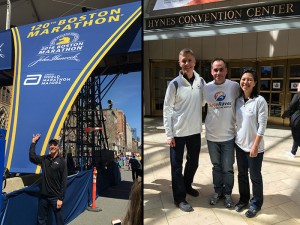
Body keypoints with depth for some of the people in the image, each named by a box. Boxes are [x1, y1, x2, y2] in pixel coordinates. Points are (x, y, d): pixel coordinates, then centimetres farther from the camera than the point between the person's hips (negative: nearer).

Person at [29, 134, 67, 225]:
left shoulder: (61, 161, -9)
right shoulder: (44, 159, 5)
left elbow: (64, 181, -11)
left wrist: (61, 198, -15)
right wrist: (34, 142, 6)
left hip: (55, 197, -4)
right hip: (44, 196, 5)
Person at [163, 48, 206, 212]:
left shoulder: (201, 81, 1)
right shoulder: (175, 84, -10)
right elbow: (167, 110, -9)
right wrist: (169, 134, -11)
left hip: (195, 131, 5)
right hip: (178, 132, -4)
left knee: (193, 162, 19)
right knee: (177, 165, 6)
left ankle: (187, 185, 44)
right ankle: (179, 198, 23)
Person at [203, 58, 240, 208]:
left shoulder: (234, 86, -10)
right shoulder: (206, 88, -6)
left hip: (228, 136, -1)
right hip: (212, 135, 2)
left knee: (227, 168, 10)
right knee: (216, 166, 18)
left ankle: (227, 193, 32)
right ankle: (217, 191, 36)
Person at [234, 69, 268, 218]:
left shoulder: (260, 101, -13)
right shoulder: (238, 100, 3)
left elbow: (262, 125, -14)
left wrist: (255, 145, -16)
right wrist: (235, 138, 8)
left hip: (254, 146, -5)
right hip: (239, 144, 5)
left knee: (255, 176, 10)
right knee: (242, 174, 17)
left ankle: (256, 203, 29)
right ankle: (243, 199, 36)